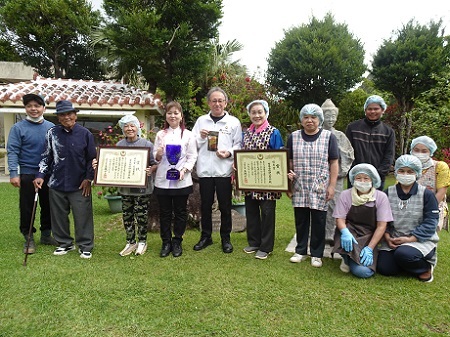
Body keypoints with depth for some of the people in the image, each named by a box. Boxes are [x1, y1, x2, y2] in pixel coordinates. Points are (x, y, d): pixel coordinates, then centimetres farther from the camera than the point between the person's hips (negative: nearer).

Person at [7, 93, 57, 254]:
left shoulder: (51, 127, 4)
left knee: (48, 206, 12)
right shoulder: (18, 128, -5)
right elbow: (12, 152, -8)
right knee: (27, 208, 5)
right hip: (27, 174, -3)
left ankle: (46, 234, 27)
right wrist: (14, 173, -17)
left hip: (48, 174, 3)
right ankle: (28, 238, 20)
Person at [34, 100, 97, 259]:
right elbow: (46, 157, 8)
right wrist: (40, 175, -2)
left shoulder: (85, 134, -4)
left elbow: (92, 159, 1)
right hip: (57, 184, 3)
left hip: (80, 185, -2)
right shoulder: (52, 133, 1)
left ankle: (85, 246, 15)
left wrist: (88, 178, -5)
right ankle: (65, 243, 29)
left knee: (83, 216, 1)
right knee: (59, 216, 12)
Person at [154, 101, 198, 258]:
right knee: (164, 213, 8)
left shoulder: (188, 135, 3)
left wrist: (184, 170, -15)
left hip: (181, 180, -1)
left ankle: (177, 242, 22)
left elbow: (192, 157, -1)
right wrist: (158, 155, -12)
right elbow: (155, 157, 10)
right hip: (162, 180, 2)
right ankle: (166, 243, 20)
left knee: (180, 212, 7)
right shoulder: (160, 134, 10)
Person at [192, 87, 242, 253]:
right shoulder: (201, 120, 9)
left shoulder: (234, 122, 4)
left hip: (224, 170, -1)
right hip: (205, 169, 2)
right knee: (205, 205, 11)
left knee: (225, 206, 7)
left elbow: (239, 145, 1)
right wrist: (200, 137, -9)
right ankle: (205, 236, 26)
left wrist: (229, 153, -16)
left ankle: (225, 238, 22)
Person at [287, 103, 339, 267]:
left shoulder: (329, 137, 1)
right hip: (299, 188, 2)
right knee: (300, 221, 10)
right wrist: (289, 173, -8)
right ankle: (301, 251, 25)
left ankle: (316, 254, 19)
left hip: (320, 189, -2)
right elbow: (289, 161, 12)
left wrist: (332, 186, -5)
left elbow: (334, 163, 1)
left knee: (318, 222, 5)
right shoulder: (293, 137, 8)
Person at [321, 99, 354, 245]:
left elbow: (348, 156, 9)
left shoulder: (340, 136, 10)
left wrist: (342, 171, -1)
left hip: (336, 176, 1)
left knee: (334, 205, -1)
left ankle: (331, 235, 9)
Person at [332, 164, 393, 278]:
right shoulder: (345, 195, -2)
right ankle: (347, 258, 0)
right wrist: (345, 232, -29)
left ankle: (350, 260, 14)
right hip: (350, 231, 1)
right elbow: (340, 219, -5)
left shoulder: (381, 197, -3)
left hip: (370, 237, 0)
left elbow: (381, 226, -6)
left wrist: (370, 248, -16)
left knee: (364, 271, -24)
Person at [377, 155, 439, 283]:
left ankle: (425, 267, -1)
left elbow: (430, 223, -9)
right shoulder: (388, 193, 5)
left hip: (421, 240, -3)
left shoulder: (427, 194, -4)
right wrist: (387, 237, -11)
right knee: (383, 268, -15)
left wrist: (410, 239, -18)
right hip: (394, 239, 4)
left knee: (403, 253, -35)